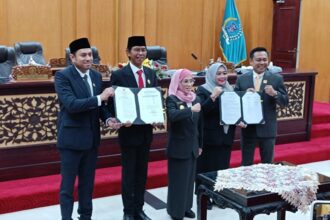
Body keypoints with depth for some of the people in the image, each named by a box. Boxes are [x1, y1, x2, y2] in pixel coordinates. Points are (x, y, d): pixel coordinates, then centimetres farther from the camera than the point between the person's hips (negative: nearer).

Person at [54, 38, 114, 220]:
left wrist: (109, 118, -8)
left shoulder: (96, 76, 7)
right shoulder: (63, 76, -13)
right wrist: (99, 98, -26)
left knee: (87, 183, 17)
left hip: (91, 138, 6)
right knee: (68, 185, 4)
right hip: (71, 138, -6)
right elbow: (71, 104, -25)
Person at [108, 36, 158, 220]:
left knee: (142, 172, 14)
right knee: (128, 172, 6)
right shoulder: (119, 75, -9)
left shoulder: (151, 74, 7)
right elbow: (113, 103, -10)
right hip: (129, 130, -5)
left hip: (146, 130, 5)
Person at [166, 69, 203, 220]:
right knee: (178, 179, 3)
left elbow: (199, 124, 13)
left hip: (192, 146, 6)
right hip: (178, 147, -6)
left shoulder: (196, 99, 6)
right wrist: (191, 110, -40)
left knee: (189, 178, 16)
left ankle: (186, 206, 31)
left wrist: (200, 144, 15)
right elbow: (172, 116, -32)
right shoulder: (172, 99, -11)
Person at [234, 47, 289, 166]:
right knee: (246, 165, 11)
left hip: (267, 129, 0)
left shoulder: (276, 79, -2)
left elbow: (285, 103, -3)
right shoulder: (242, 79, 1)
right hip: (248, 129, 1)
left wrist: (274, 94, -23)